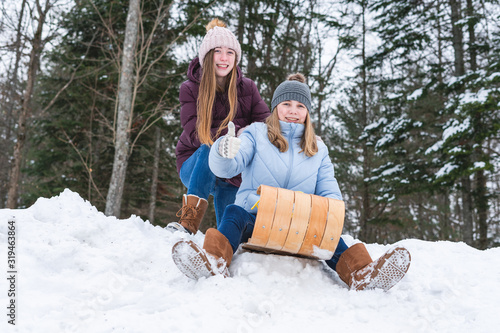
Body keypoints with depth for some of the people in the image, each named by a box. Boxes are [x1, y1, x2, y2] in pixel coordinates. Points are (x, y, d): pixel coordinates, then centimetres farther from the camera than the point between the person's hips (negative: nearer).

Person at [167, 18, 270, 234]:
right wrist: (236, 133, -31)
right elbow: (195, 135, -18)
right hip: (195, 166, -2)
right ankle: (189, 221, -40)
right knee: (211, 147, -37)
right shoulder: (190, 89, -7)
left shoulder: (247, 88, 1)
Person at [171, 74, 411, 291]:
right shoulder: (256, 134, 10)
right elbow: (225, 168, -4)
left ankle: (361, 272, -53)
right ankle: (214, 261, -60)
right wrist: (224, 153, -31)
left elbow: (329, 190, 13)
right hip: (254, 218, -1)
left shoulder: (318, 148, 18)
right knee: (234, 212, -34)